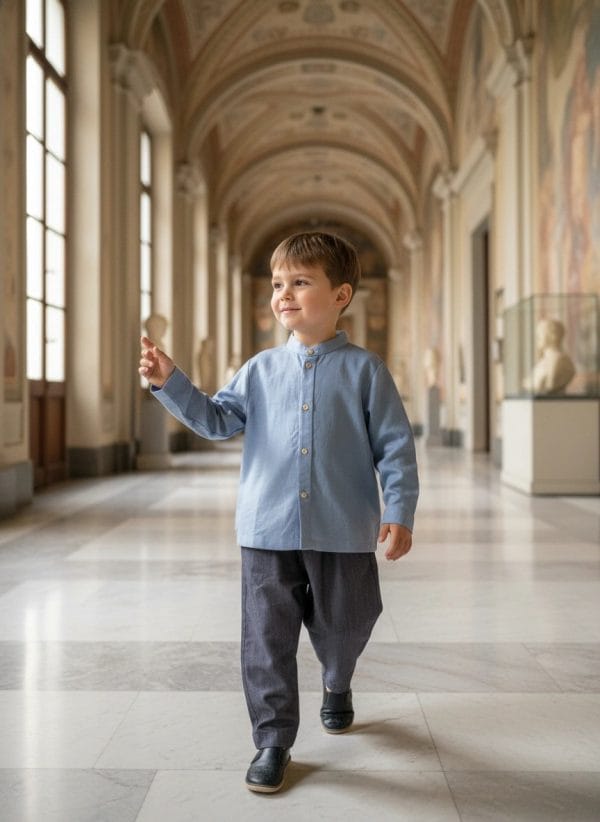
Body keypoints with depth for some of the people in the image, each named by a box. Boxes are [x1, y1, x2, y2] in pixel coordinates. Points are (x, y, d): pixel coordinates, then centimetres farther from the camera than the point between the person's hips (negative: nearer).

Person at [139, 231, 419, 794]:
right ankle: (273, 740, 17)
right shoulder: (261, 370, 7)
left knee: (342, 628, 17)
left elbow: (395, 446, -2)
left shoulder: (363, 369, -2)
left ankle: (336, 687, 49)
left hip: (343, 534, -1)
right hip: (268, 533, 2)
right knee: (267, 641, 3)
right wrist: (170, 383, -3)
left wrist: (399, 512, -10)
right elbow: (217, 420, 8)